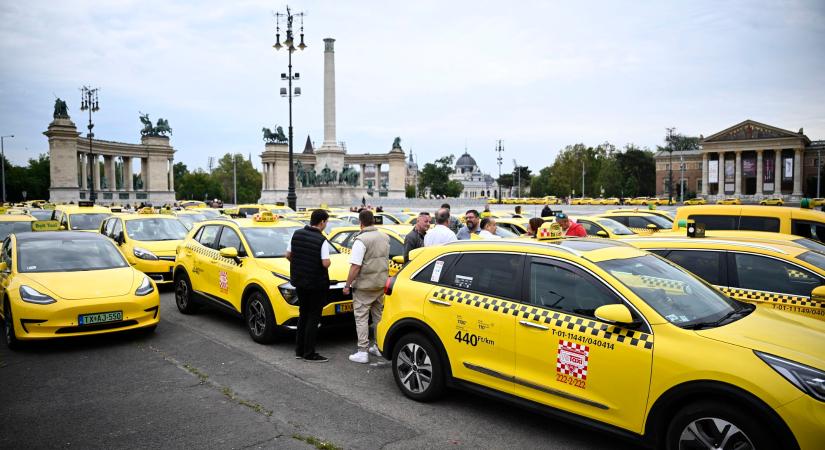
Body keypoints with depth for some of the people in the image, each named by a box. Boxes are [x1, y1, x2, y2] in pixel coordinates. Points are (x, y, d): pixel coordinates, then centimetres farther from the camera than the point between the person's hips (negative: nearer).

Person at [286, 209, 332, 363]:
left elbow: (288, 255, 6)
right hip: (316, 284, -6)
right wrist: (328, 261, 0)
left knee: (303, 315, 18)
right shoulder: (321, 240, -18)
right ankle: (309, 354, 7)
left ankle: (299, 351, 23)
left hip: (299, 281, 6)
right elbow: (326, 263, -22)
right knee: (313, 318, 3)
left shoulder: (297, 234, 1)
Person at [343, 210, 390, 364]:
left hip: (364, 285, -7)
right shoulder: (385, 237, 5)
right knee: (379, 315, 17)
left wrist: (347, 285, -13)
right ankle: (380, 347, 25)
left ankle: (362, 352, -1)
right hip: (382, 283, 7)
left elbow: (355, 266, -20)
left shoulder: (361, 240, -18)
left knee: (361, 318, 0)